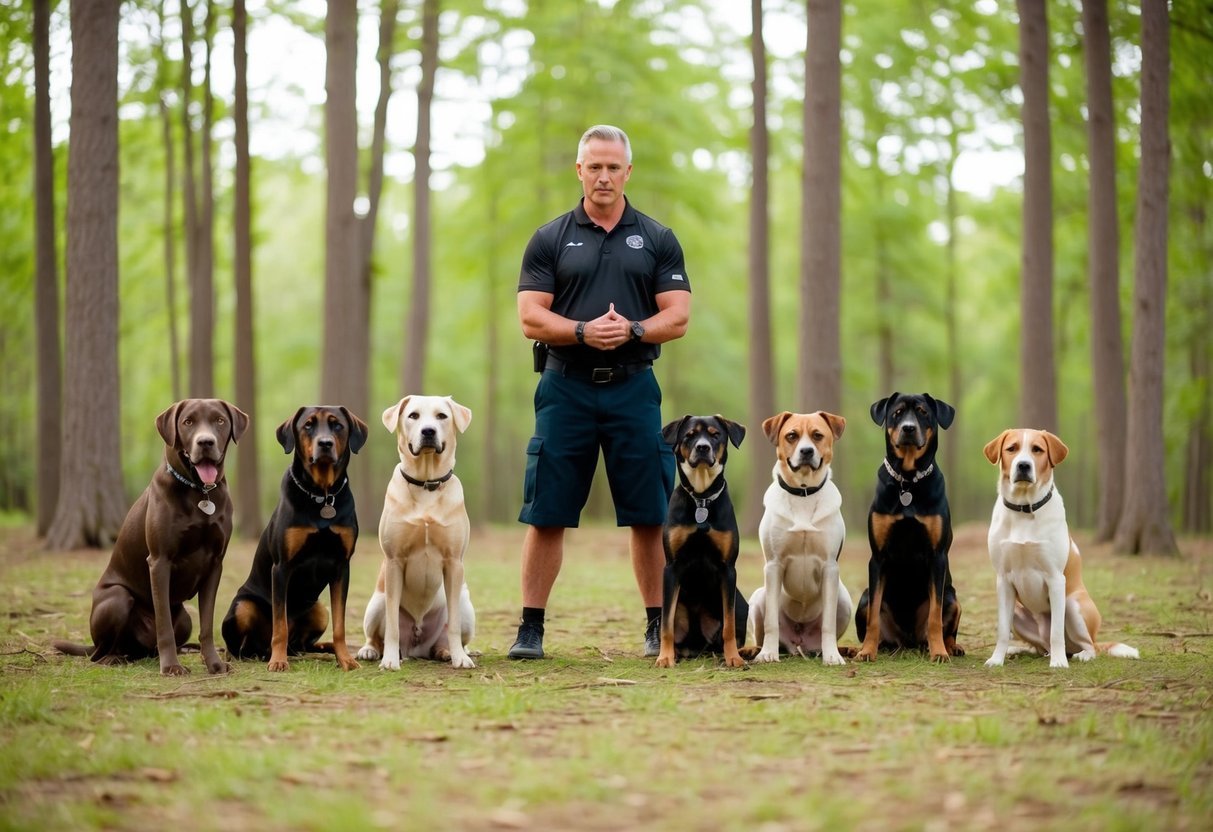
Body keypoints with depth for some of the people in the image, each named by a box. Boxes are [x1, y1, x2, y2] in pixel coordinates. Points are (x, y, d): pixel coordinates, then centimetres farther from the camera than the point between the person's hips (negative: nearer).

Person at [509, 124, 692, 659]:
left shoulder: (657, 240, 9)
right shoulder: (550, 240, 7)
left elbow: (678, 317, 3)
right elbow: (531, 318, 0)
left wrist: (632, 330, -16)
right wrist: (583, 330, -17)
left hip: (633, 388, 1)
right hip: (566, 388, 0)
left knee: (649, 514, 2)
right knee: (546, 513, -1)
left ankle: (658, 626, 11)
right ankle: (530, 627, 5)